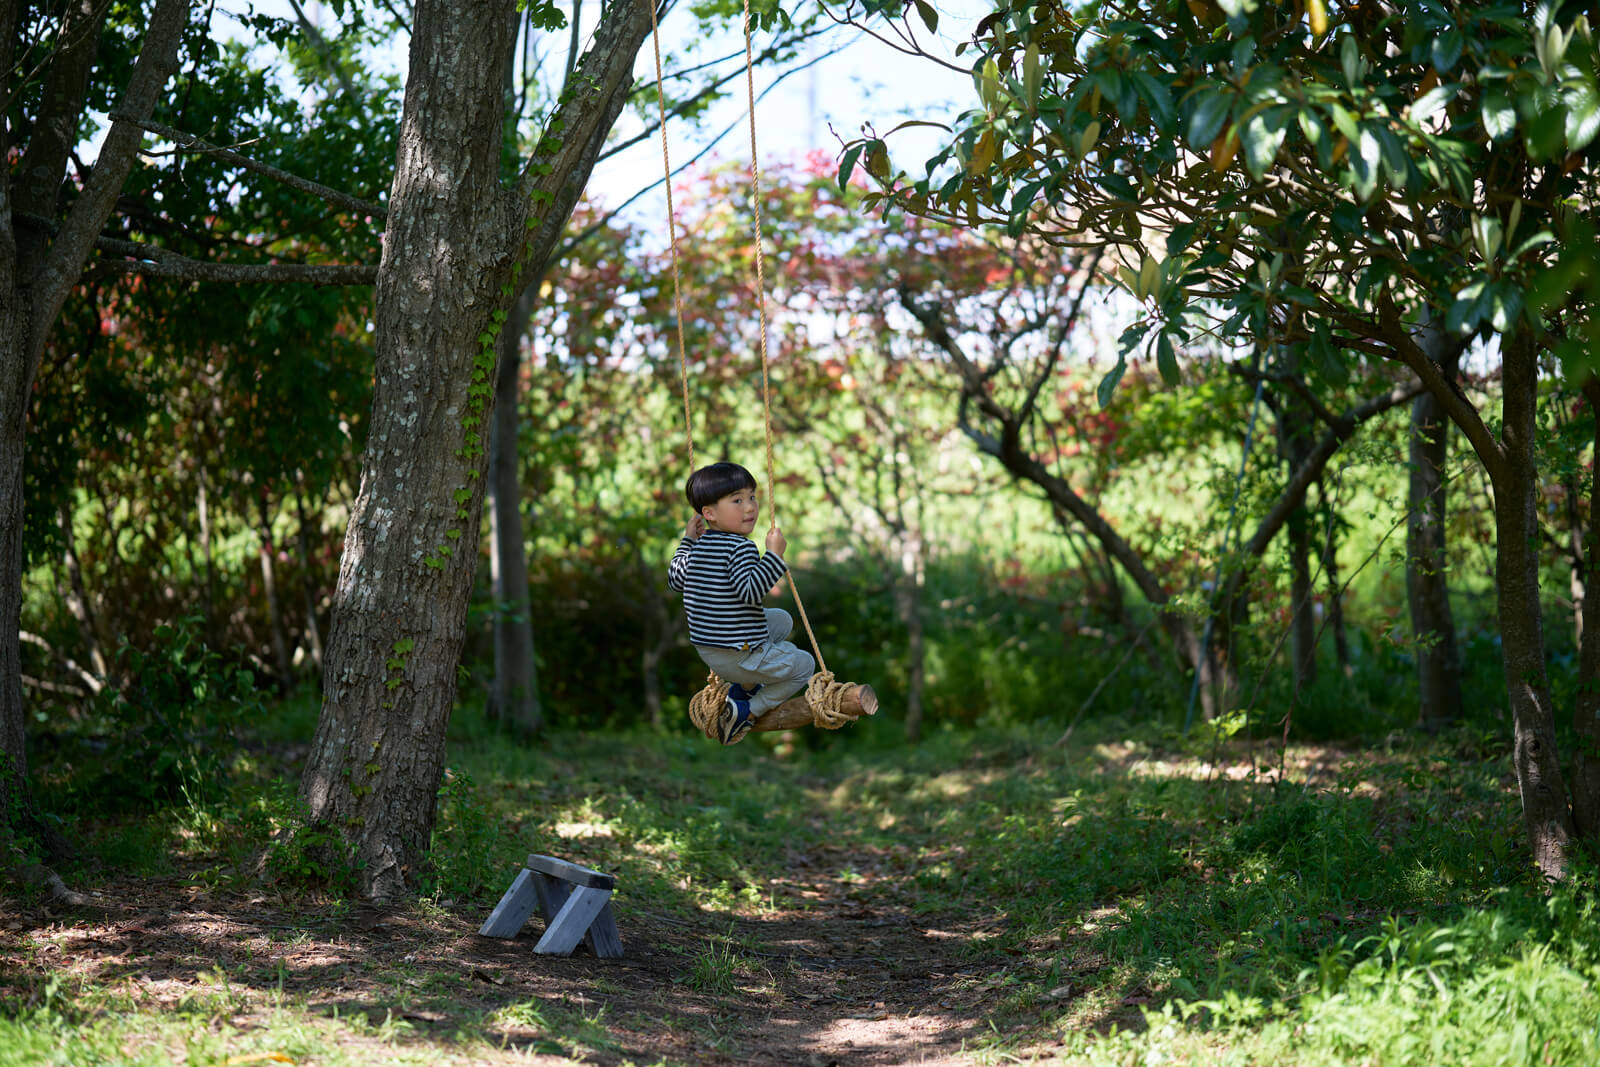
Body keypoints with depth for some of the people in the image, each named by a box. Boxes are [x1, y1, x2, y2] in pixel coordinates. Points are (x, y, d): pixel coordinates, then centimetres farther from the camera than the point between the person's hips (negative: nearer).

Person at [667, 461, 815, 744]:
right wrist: (774, 555, -32)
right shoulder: (740, 547, -21)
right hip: (739, 655, -9)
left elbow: (675, 578, 19)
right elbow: (750, 592, -32)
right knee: (804, 664, 14)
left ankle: (743, 687, 24)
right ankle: (749, 710, 3)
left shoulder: (698, 547, 5)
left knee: (781, 619, 32)